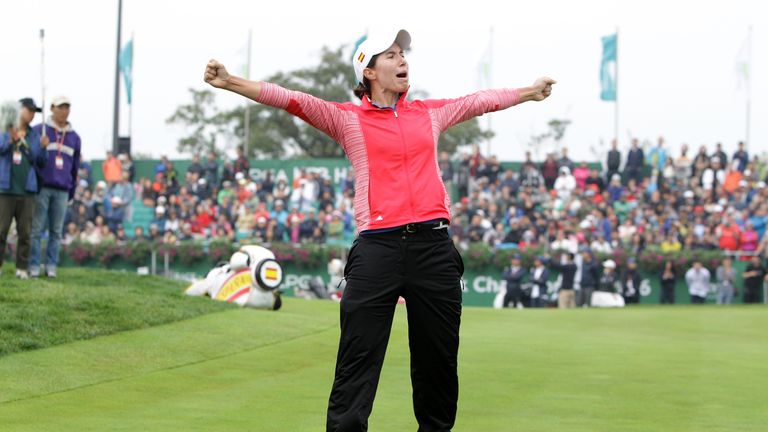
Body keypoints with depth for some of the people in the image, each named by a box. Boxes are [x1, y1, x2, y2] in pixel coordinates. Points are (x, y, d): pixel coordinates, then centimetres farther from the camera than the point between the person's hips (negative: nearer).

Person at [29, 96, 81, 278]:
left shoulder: (74, 137, 14)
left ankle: (51, 266, 8)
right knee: (37, 229, -4)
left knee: (56, 231, 3)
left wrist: (71, 193, 15)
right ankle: (34, 266, -1)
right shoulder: (39, 131, 3)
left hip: (62, 191, 3)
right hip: (42, 187, -3)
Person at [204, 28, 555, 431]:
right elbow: (292, 100, -5)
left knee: (439, 361, 10)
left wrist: (530, 92, 41)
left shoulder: (430, 113, 17)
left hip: (433, 246, 4)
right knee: (357, 365, -7)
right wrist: (230, 82, -16)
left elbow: (482, 100, 31)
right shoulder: (347, 118, 6)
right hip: (377, 248, -4)